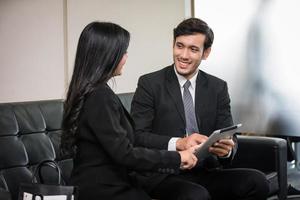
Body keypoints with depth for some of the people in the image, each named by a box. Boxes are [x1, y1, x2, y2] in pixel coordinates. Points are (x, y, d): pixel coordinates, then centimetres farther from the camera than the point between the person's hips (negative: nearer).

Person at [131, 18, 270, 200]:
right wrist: (178, 143, -25)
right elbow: (137, 136, -9)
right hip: (163, 175, -4)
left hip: (207, 172, 5)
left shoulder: (218, 88, 10)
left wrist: (227, 148, -18)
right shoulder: (150, 84, 0)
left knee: (257, 181, -21)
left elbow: (230, 136, 6)